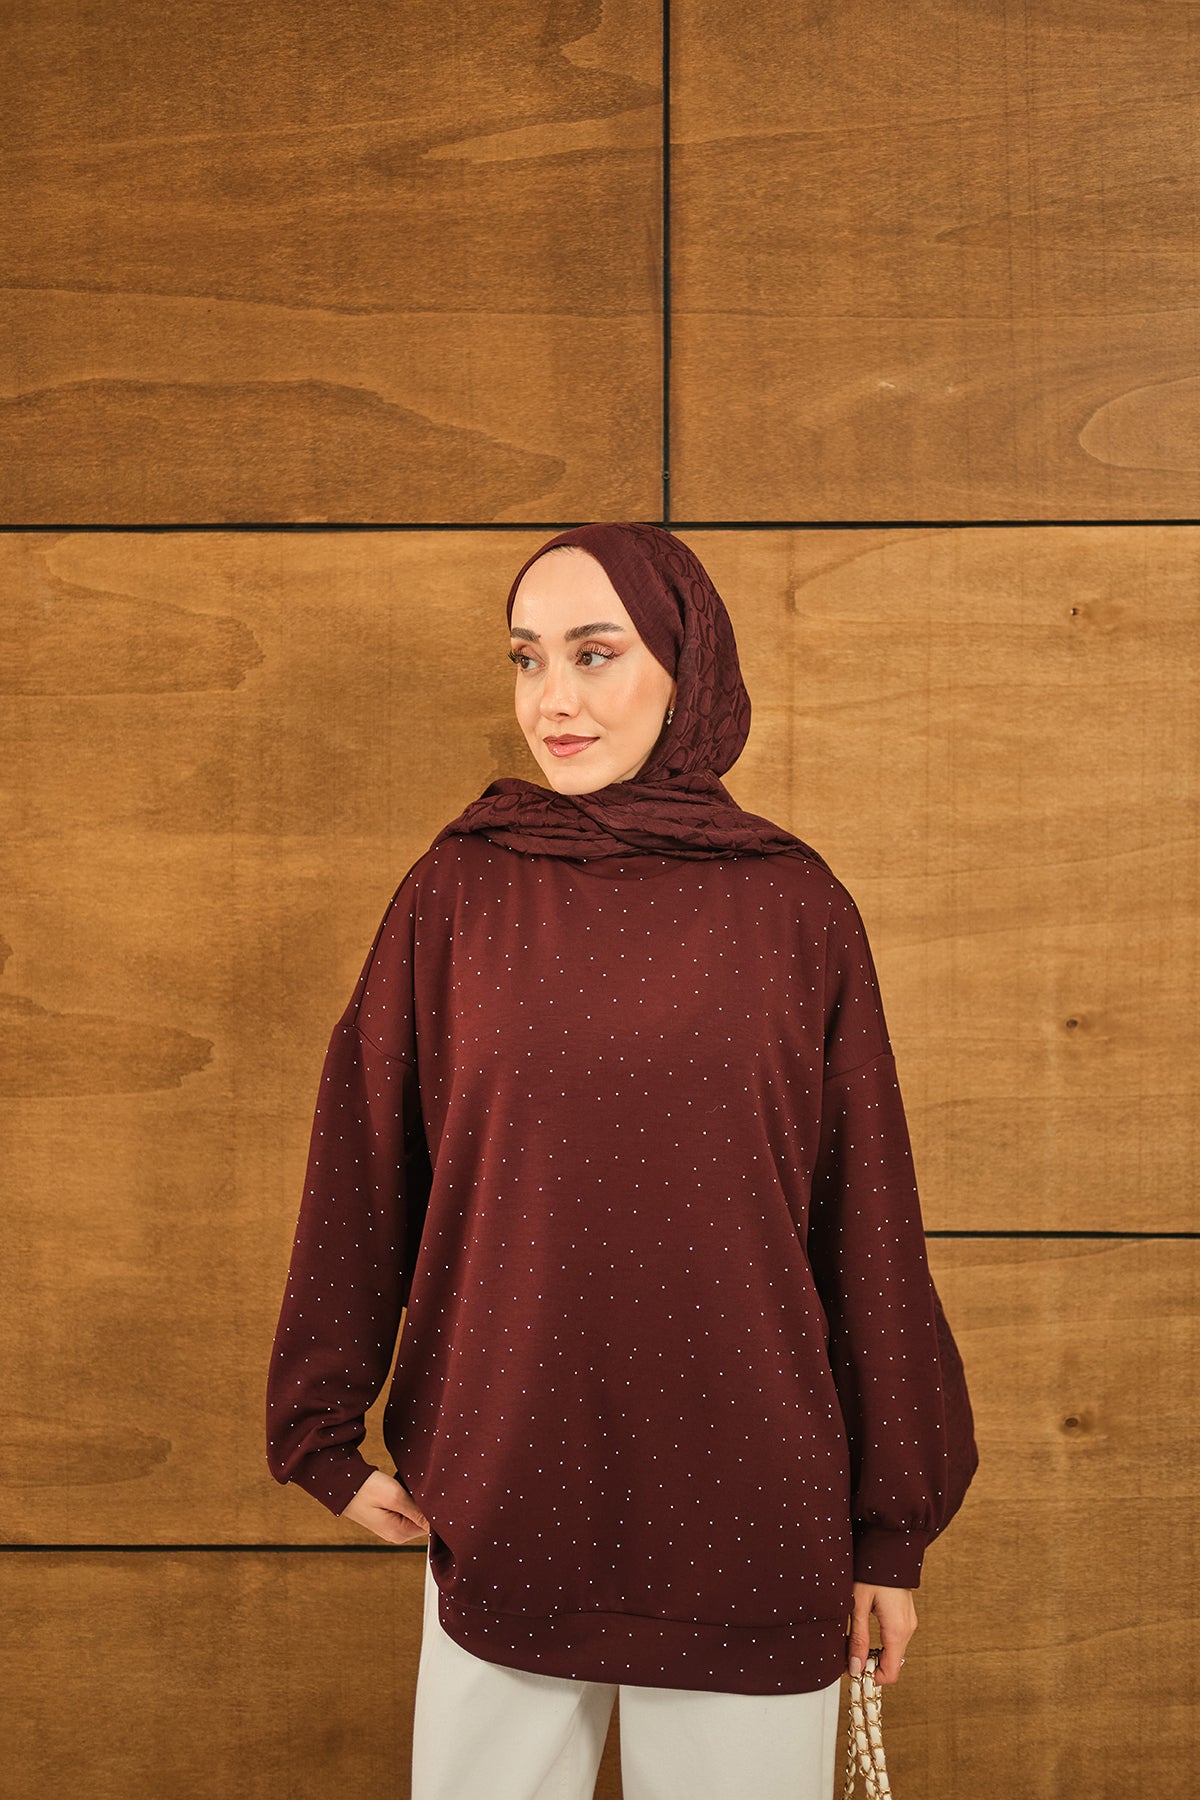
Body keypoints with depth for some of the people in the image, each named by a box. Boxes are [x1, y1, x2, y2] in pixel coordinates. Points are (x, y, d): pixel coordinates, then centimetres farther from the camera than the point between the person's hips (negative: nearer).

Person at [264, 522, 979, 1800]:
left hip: (748, 1506, 0)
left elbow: (867, 1221, 1)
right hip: (501, 1494, 1)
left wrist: (892, 1528, 4)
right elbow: (362, 1173, 4)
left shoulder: (795, 910, -2)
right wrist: (326, 1437, 5)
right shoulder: (457, 894, -2)